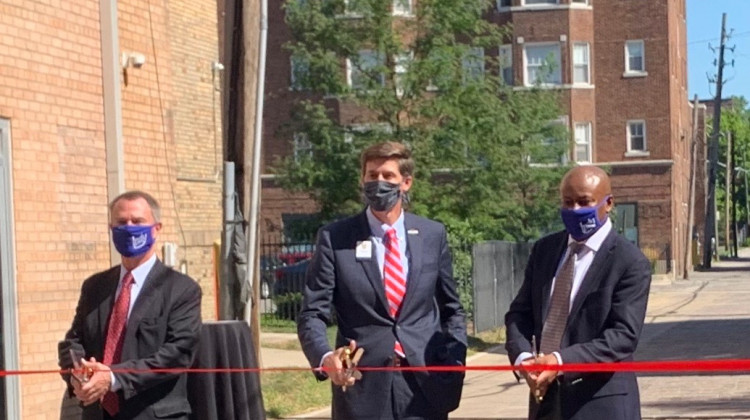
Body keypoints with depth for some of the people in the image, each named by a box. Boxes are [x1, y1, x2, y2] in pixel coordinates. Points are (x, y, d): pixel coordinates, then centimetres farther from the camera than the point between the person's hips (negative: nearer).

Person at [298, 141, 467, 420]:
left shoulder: (433, 235, 8)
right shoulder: (334, 239, 0)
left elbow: (451, 310, 16)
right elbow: (313, 314, -3)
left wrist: (453, 364, 2)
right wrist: (325, 357, -23)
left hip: (425, 384, 2)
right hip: (360, 384, -2)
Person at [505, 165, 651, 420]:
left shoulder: (630, 263, -9)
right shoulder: (544, 250, 10)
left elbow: (624, 335, -16)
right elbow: (520, 312, 10)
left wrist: (562, 361, -27)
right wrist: (523, 357, -12)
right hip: (547, 399, 6)